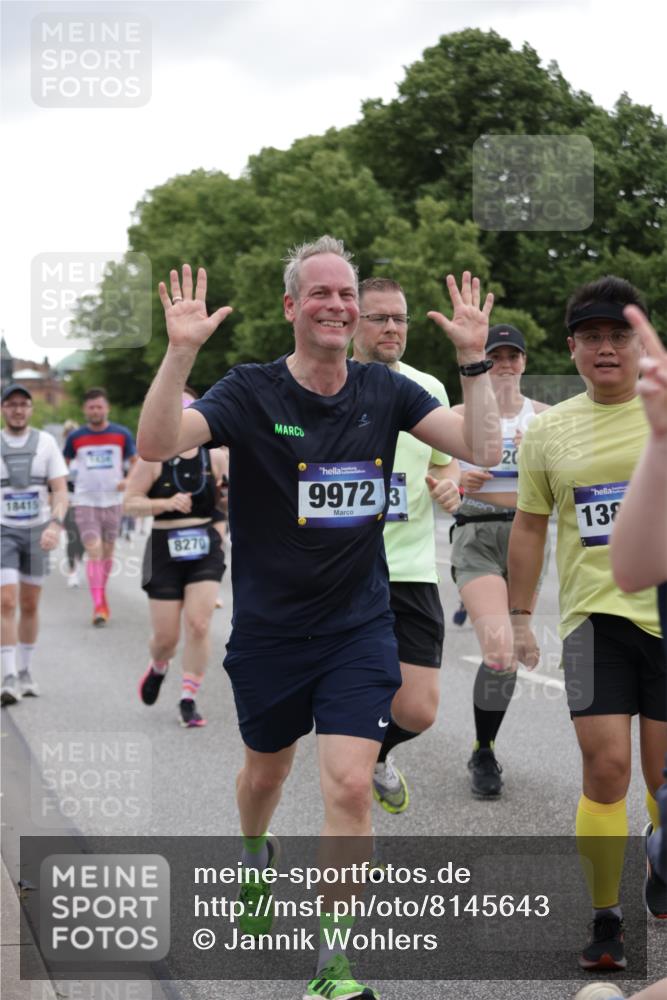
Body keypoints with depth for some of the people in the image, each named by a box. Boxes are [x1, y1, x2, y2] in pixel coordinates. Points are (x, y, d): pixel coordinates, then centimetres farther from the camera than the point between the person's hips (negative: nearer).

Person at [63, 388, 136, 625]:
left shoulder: (121, 434, 0)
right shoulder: (75, 437, 0)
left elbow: (137, 463, 7)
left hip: (112, 501, 2)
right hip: (85, 501, -2)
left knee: (107, 551, 11)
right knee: (94, 552, -12)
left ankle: (102, 595, 31)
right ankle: (98, 605, -14)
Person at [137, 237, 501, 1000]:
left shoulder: (383, 392, -2)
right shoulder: (251, 392, -11)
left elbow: (482, 449, -7)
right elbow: (157, 444, -25)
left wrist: (473, 360, -18)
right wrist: (180, 352, -38)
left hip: (359, 627, 1)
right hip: (268, 628, -1)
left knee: (350, 786, -11)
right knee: (266, 769, 20)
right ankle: (255, 855, 56)